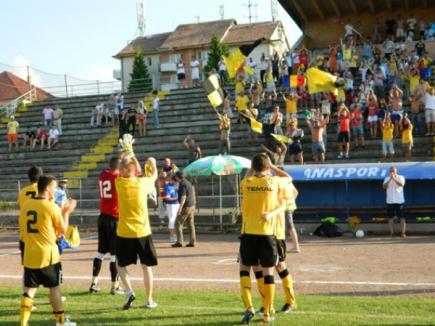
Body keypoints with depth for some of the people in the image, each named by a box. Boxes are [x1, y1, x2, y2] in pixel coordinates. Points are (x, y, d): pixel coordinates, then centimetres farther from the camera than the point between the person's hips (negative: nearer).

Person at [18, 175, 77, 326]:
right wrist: (66, 213, 12)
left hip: (29, 255, 4)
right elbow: (62, 229, -2)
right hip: (48, 255, -4)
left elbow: (23, 230, 14)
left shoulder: (25, 205, 5)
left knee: (29, 289, 6)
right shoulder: (51, 207, -11)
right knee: (54, 288, 10)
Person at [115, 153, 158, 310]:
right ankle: (149, 300, 15)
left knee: (121, 264, 16)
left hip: (124, 233, -1)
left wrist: (124, 158, 27)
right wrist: (153, 165, 39)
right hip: (143, 232, 1)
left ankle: (129, 292, -4)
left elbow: (121, 175, 19)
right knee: (146, 266, 12)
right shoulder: (143, 182, -3)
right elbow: (154, 177, 20)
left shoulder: (119, 182, -6)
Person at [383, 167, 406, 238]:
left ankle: (403, 233, -3)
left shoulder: (401, 177, 2)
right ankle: (391, 233, 6)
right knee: (390, 218, 2)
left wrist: (394, 178, -25)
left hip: (399, 201, -2)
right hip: (390, 201, 2)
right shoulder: (387, 179, 8)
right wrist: (390, 179, -18)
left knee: (402, 217, -4)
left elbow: (401, 184, -18)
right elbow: (384, 187, -8)